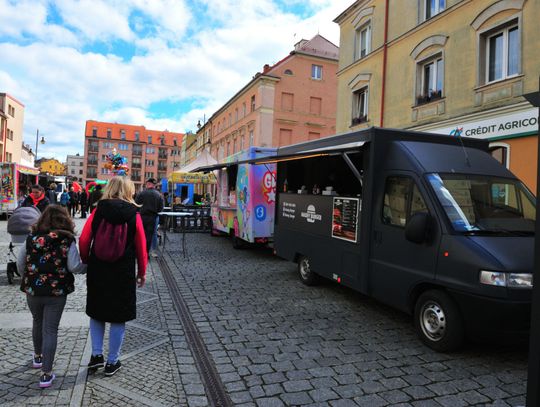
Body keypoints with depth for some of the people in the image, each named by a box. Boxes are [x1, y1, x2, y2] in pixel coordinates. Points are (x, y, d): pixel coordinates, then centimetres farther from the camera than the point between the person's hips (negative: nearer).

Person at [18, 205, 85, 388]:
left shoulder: (32, 238, -1)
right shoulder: (67, 241, -10)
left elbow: (20, 263, 5)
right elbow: (74, 267, -17)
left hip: (32, 290, 3)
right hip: (57, 292, -3)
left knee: (37, 323, 26)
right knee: (50, 330, 5)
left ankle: (38, 357, 47)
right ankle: (46, 374, 7)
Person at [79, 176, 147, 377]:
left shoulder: (97, 211, -4)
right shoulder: (134, 215, -8)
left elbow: (83, 241, -3)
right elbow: (141, 247, -5)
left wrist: (86, 262, 14)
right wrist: (142, 272, 7)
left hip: (97, 272, 2)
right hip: (124, 274, -2)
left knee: (96, 313, 23)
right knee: (118, 318, 11)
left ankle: (96, 354, 22)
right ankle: (112, 362, 21)